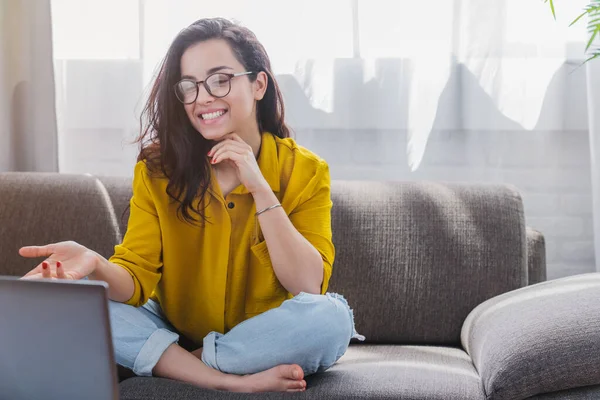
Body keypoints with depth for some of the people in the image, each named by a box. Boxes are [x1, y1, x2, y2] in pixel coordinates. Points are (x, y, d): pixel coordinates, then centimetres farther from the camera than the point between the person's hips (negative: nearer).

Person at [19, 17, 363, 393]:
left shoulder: (304, 171, -9)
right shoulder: (157, 169, -6)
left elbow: (310, 287, -19)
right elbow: (136, 279, -14)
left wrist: (260, 189, -26)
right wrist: (97, 266, -38)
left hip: (270, 342, -1)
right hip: (175, 336, 2)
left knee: (331, 317, -31)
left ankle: (195, 363, -15)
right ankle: (236, 381, -25)